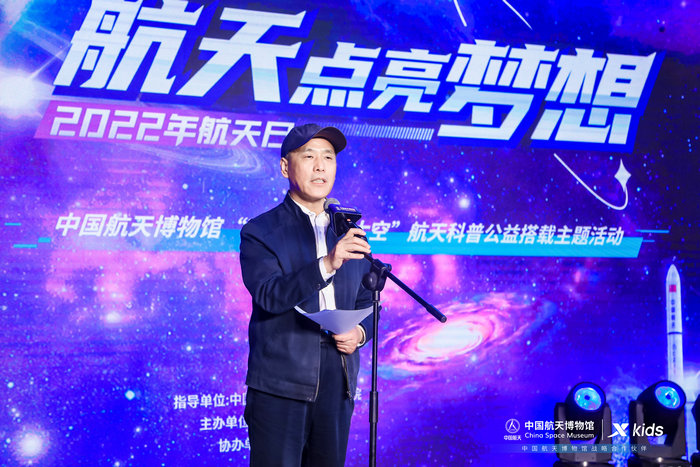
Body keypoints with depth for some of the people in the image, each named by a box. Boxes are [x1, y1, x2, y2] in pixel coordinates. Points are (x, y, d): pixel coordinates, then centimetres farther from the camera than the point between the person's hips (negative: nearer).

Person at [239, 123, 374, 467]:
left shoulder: (350, 233, 13)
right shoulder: (260, 231, -2)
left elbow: (366, 302, 17)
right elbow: (269, 295, -17)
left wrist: (360, 333, -5)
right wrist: (326, 264, -31)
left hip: (337, 384, 5)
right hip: (280, 385, -4)